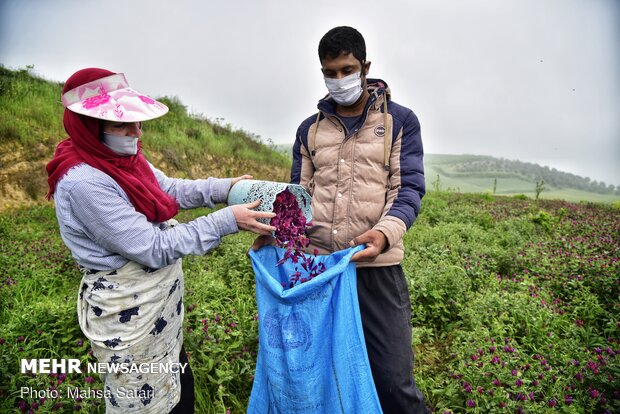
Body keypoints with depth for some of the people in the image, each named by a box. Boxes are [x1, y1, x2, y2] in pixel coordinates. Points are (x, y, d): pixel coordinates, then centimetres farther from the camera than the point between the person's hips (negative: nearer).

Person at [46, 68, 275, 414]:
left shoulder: (125, 157, -1)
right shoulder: (83, 182, -27)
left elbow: (172, 190, 7)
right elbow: (154, 249, -26)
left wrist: (227, 188, -7)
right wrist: (227, 221, -27)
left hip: (163, 295, 8)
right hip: (127, 309, -8)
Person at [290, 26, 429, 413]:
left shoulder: (400, 121, 4)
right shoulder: (310, 129, 13)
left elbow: (409, 188, -4)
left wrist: (385, 232, -24)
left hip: (377, 268, -3)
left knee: (394, 380, 5)